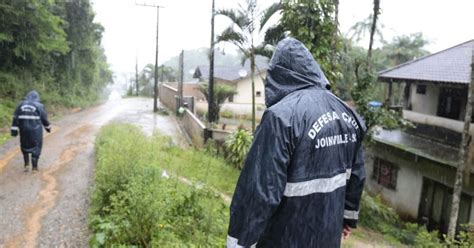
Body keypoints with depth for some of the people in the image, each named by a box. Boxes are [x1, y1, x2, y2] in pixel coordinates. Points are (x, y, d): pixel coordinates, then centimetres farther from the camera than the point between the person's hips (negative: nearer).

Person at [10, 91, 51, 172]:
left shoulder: (21, 105, 4)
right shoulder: (39, 106, -4)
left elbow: (15, 119, 0)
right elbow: (44, 118, 1)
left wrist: (14, 130, 0)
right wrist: (48, 127, 15)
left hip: (24, 130, 3)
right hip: (36, 131, -3)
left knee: (25, 146, 20)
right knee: (36, 147, 7)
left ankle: (26, 164, 15)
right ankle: (34, 167, 8)